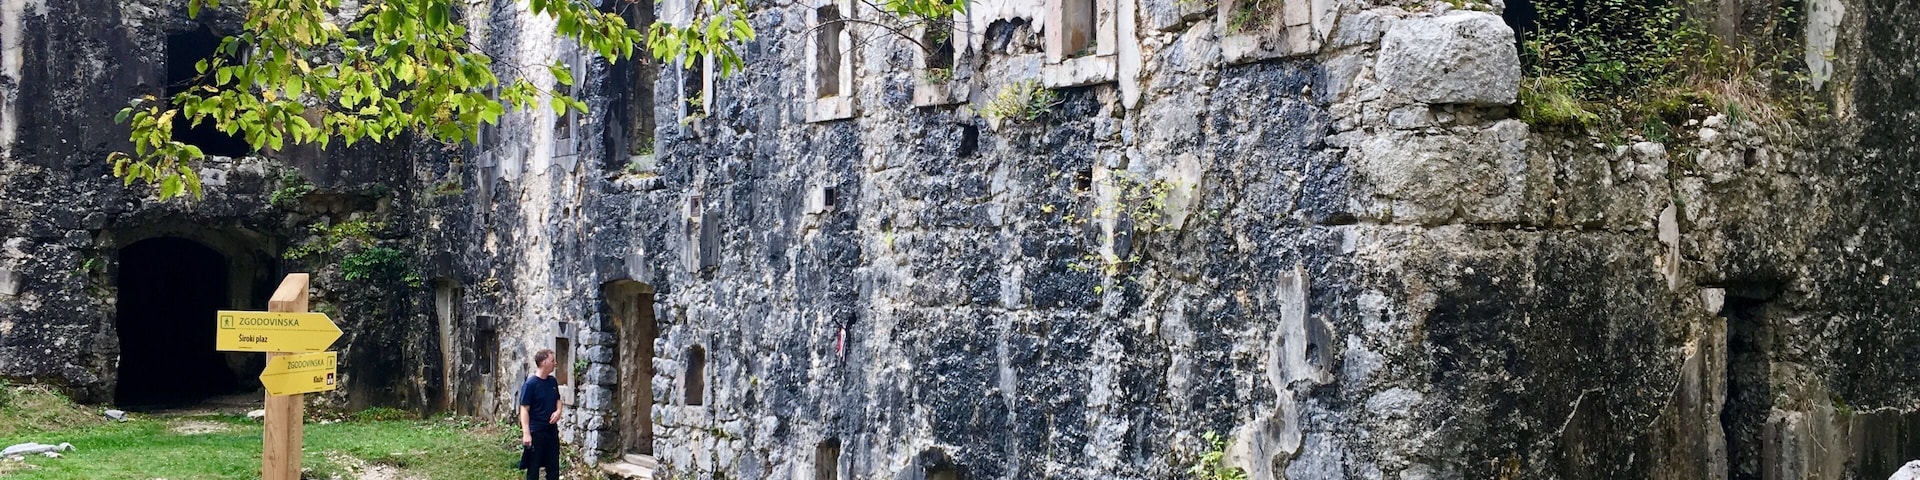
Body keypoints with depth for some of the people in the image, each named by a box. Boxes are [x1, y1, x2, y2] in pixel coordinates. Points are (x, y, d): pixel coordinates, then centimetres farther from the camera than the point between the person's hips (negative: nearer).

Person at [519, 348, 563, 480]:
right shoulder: (530, 384, -15)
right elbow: (524, 409, -16)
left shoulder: (553, 381, 5)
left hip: (552, 430, 6)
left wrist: (558, 411, -4)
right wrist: (526, 433, -23)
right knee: (534, 467, 3)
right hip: (536, 431, -6)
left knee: (553, 465, 11)